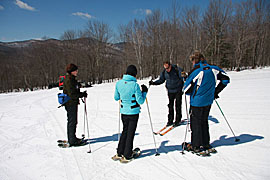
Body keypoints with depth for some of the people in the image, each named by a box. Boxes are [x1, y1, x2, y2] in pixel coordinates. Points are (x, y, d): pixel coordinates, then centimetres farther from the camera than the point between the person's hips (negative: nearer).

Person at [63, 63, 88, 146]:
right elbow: (72, 94, -23)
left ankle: (72, 138, 31)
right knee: (72, 121, -2)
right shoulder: (68, 80, -19)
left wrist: (81, 94, 7)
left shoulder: (72, 79, 12)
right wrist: (82, 95, -16)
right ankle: (72, 141, 7)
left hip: (73, 103, 10)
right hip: (70, 103, -10)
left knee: (72, 121, 18)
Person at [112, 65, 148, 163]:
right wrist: (144, 92, 0)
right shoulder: (135, 85, -18)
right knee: (130, 134, 8)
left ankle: (119, 154, 24)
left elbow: (116, 98, 8)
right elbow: (140, 101, -14)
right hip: (133, 112, -4)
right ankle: (126, 156, 17)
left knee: (125, 131, 20)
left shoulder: (118, 83, -4)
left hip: (123, 112, 5)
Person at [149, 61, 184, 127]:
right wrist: (153, 83, -5)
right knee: (170, 106, 8)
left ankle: (178, 120, 13)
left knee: (178, 105, 0)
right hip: (170, 91, 4)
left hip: (178, 90, -4)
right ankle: (170, 120, 18)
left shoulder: (177, 70, -18)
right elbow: (161, 80, 7)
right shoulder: (164, 72, -3)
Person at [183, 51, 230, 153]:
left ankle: (197, 146, 17)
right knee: (204, 121, 21)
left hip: (197, 102, -6)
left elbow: (186, 89, -16)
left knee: (195, 123, 9)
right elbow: (225, 79, 7)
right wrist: (216, 91, 13)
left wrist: (192, 94, 7)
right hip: (208, 101, 6)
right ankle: (206, 144, 29)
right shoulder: (213, 68, -1)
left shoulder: (195, 71, -18)